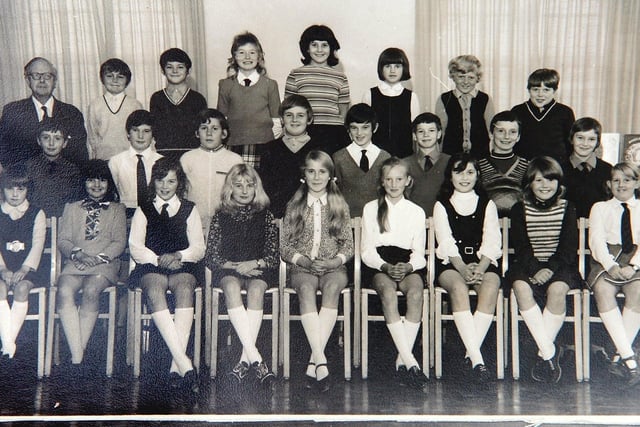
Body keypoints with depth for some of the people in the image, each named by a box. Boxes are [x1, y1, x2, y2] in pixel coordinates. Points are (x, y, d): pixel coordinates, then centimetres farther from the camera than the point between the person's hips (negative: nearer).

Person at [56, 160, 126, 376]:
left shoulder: (117, 209, 21)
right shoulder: (72, 208, 27)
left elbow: (119, 243, 8)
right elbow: (62, 240, 15)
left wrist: (98, 258, -9)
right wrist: (76, 253, -7)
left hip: (105, 264, -1)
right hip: (75, 263, 2)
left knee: (91, 290, -35)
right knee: (64, 291, -33)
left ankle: (80, 353, -29)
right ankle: (76, 356, -36)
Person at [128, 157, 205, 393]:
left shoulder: (189, 209, 21)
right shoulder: (143, 211, 20)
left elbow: (198, 248, 11)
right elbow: (136, 249, 8)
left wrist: (178, 256, -10)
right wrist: (159, 259, -11)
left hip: (183, 266, 0)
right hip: (150, 266, 0)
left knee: (184, 289, -36)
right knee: (154, 290, -36)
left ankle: (176, 365, -42)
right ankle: (185, 364, -45)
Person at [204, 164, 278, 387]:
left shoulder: (265, 216, 10)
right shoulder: (221, 217, 10)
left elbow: (274, 257, 4)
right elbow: (211, 256, 4)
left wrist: (253, 264, -15)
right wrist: (235, 267, -12)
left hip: (258, 270, 0)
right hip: (228, 270, 0)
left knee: (256, 289, -35)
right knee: (231, 287, -35)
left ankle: (245, 359, -38)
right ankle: (255, 358, -44)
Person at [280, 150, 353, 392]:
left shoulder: (340, 206, 13)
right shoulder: (294, 206, 12)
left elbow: (349, 244, 10)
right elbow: (284, 246, 7)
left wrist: (335, 261, -11)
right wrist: (304, 261, -11)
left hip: (333, 267, 0)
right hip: (301, 267, 0)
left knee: (333, 286, -36)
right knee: (306, 288, -36)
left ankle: (313, 363, -40)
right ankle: (321, 361, -45)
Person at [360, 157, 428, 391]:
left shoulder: (417, 212, 16)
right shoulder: (371, 208, 14)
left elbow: (419, 252, 9)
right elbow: (367, 251, 6)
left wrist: (408, 266, -14)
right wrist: (386, 266, -13)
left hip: (407, 265, 1)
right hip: (378, 265, -1)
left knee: (416, 292, -34)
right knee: (388, 292, -35)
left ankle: (402, 360, -32)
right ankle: (409, 360, -40)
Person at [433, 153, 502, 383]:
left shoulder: (487, 205, 17)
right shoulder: (442, 206, 14)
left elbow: (492, 243, 4)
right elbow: (446, 243, 0)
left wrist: (480, 268, -15)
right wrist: (463, 268, -18)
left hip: (482, 262, 1)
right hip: (451, 263, -1)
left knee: (490, 286, -33)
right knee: (458, 287, -35)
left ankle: (470, 354, -33)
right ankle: (477, 358, -42)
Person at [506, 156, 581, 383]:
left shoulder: (567, 209, 7)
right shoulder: (519, 210, 6)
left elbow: (569, 247, -1)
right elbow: (520, 246, -2)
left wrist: (551, 269, -17)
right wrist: (535, 270, -18)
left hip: (560, 265, 0)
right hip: (527, 265, 1)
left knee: (557, 289, -34)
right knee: (521, 287, -33)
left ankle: (543, 354, -22)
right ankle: (550, 353, -28)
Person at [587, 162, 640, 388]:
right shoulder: (600, 208, 21)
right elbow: (596, 240, 4)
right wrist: (611, 265, -15)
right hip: (607, 260, 0)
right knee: (602, 289, -34)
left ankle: (620, 358, -29)